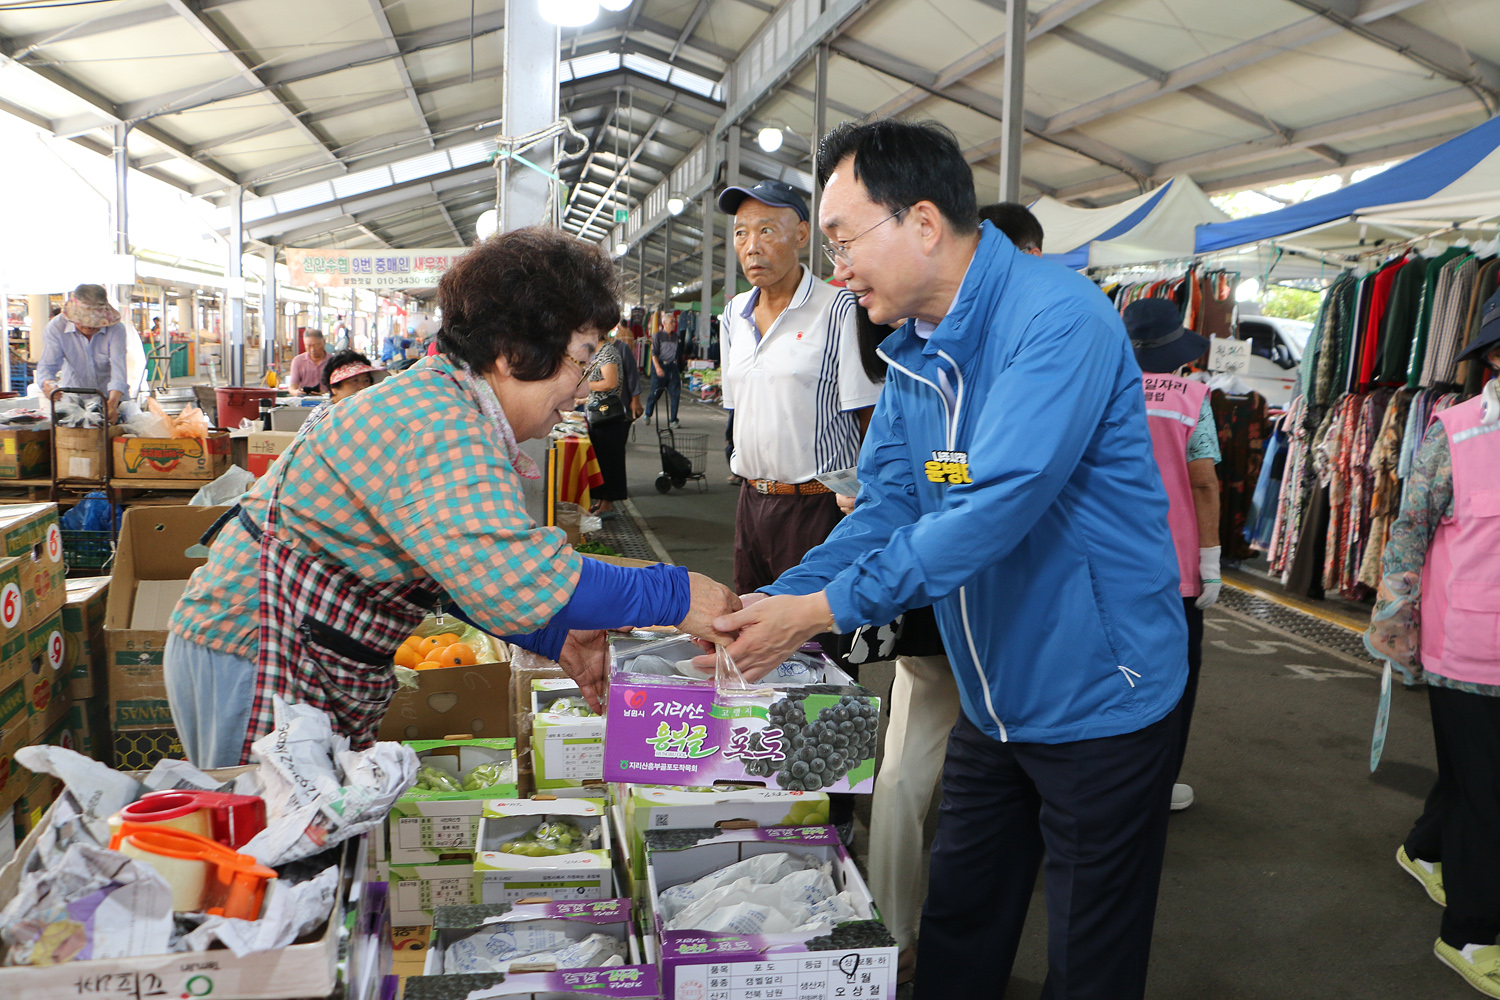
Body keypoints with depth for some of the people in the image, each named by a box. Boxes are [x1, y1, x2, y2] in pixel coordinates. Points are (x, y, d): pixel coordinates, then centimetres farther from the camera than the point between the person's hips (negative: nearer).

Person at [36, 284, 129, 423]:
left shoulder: (116, 329, -15)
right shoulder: (56, 328, -10)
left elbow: (118, 369, -24)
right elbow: (47, 365, -13)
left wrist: (113, 403, -41)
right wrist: (48, 384, -39)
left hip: (111, 397, -1)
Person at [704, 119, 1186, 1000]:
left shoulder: (1058, 320, -24)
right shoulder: (914, 355, 4)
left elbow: (994, 508, -32)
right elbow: (885, 511, 3)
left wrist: (825, 608, -28)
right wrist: (770, 607, -11)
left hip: (1100, 703, -7)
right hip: (992, 704, 8)